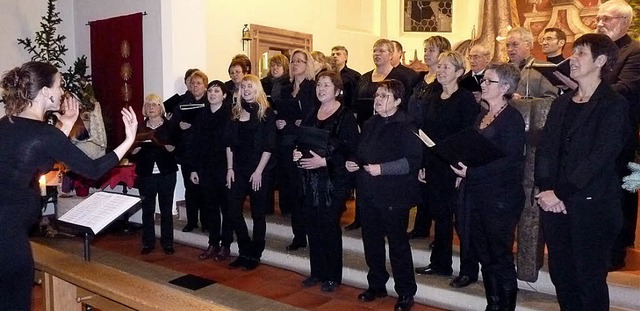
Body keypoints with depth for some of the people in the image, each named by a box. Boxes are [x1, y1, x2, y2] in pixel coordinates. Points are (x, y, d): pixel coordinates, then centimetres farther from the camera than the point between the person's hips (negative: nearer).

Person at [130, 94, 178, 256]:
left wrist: (171, 148, -19)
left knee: (166, 209, 4)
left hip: (166, 174, -1)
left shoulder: (170, 126, 2)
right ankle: (148, 243, 16)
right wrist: (136, 149, -14)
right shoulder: (140, 128, 8)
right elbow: (132, 154, 6)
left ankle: (167, 243, 13)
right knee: (147, 210, 4)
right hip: (146, 175, 2)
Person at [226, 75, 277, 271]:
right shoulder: (236, 112, 9)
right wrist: (230, 168, 1)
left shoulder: (266, 112, -4)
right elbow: (230, 142, 9)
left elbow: (269, 145, -8)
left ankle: (255, 255, 18)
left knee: (258, 214, 5)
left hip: (259, 171, -4)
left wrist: (259, 171, -13)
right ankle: (244, 252, 18)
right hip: (238, 170, 4)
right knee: (233, 212, 2)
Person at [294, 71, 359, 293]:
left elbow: (350, 150, -14)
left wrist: (324, 161, -21)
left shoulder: (345, 117, -9)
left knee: (329, 227, 2)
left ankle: (333, 276, 18)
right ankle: (317, 272, 25)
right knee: (312, 225, 10)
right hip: (310, 180, 6)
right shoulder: (311, 115, 12)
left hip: (334, 180, -6)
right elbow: (301, 140, 20)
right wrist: (298, 153, -1)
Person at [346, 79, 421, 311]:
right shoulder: (370, 124, 13)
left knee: (398, 244, 3)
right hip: (369, 194, 7)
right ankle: (376, 285, 33)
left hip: (393, 196, -7)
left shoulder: (405, 126, -11)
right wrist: (352, 163, 3)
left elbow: (413, 160, -20)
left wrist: (382, 169, -23)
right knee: (371, 242, 16)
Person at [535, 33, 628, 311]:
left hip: (592, 205, -6)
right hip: (555, 203, 6)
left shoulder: (614, 105, -5)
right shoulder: (562, 103, 14)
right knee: (560, 275, 12)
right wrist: (546, 189, -8)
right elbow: (545, 149, 7)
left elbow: (600, 157, -14)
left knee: (590, 281, 4)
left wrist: (561, 192, -17)